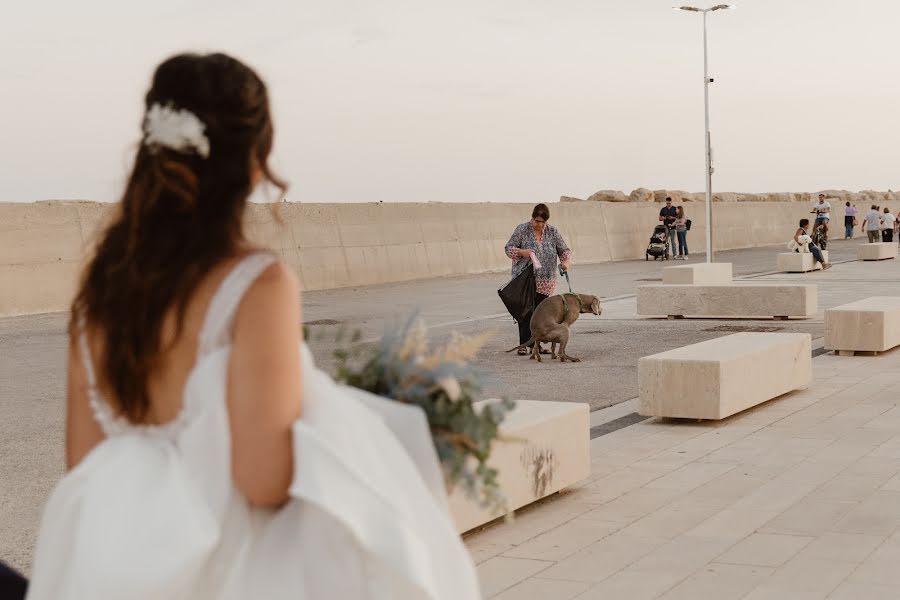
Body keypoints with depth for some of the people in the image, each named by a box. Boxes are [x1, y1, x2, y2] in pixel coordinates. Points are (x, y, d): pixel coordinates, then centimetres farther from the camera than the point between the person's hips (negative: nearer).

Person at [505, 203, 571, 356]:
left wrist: (566, 261, -11)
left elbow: (564, 250, 9)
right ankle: (524, 344, -1)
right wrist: (521, 252, -17)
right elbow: (509, 248, 1)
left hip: (545, 282, 3)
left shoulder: (553, 232, 7)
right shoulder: (522, 230, -1)